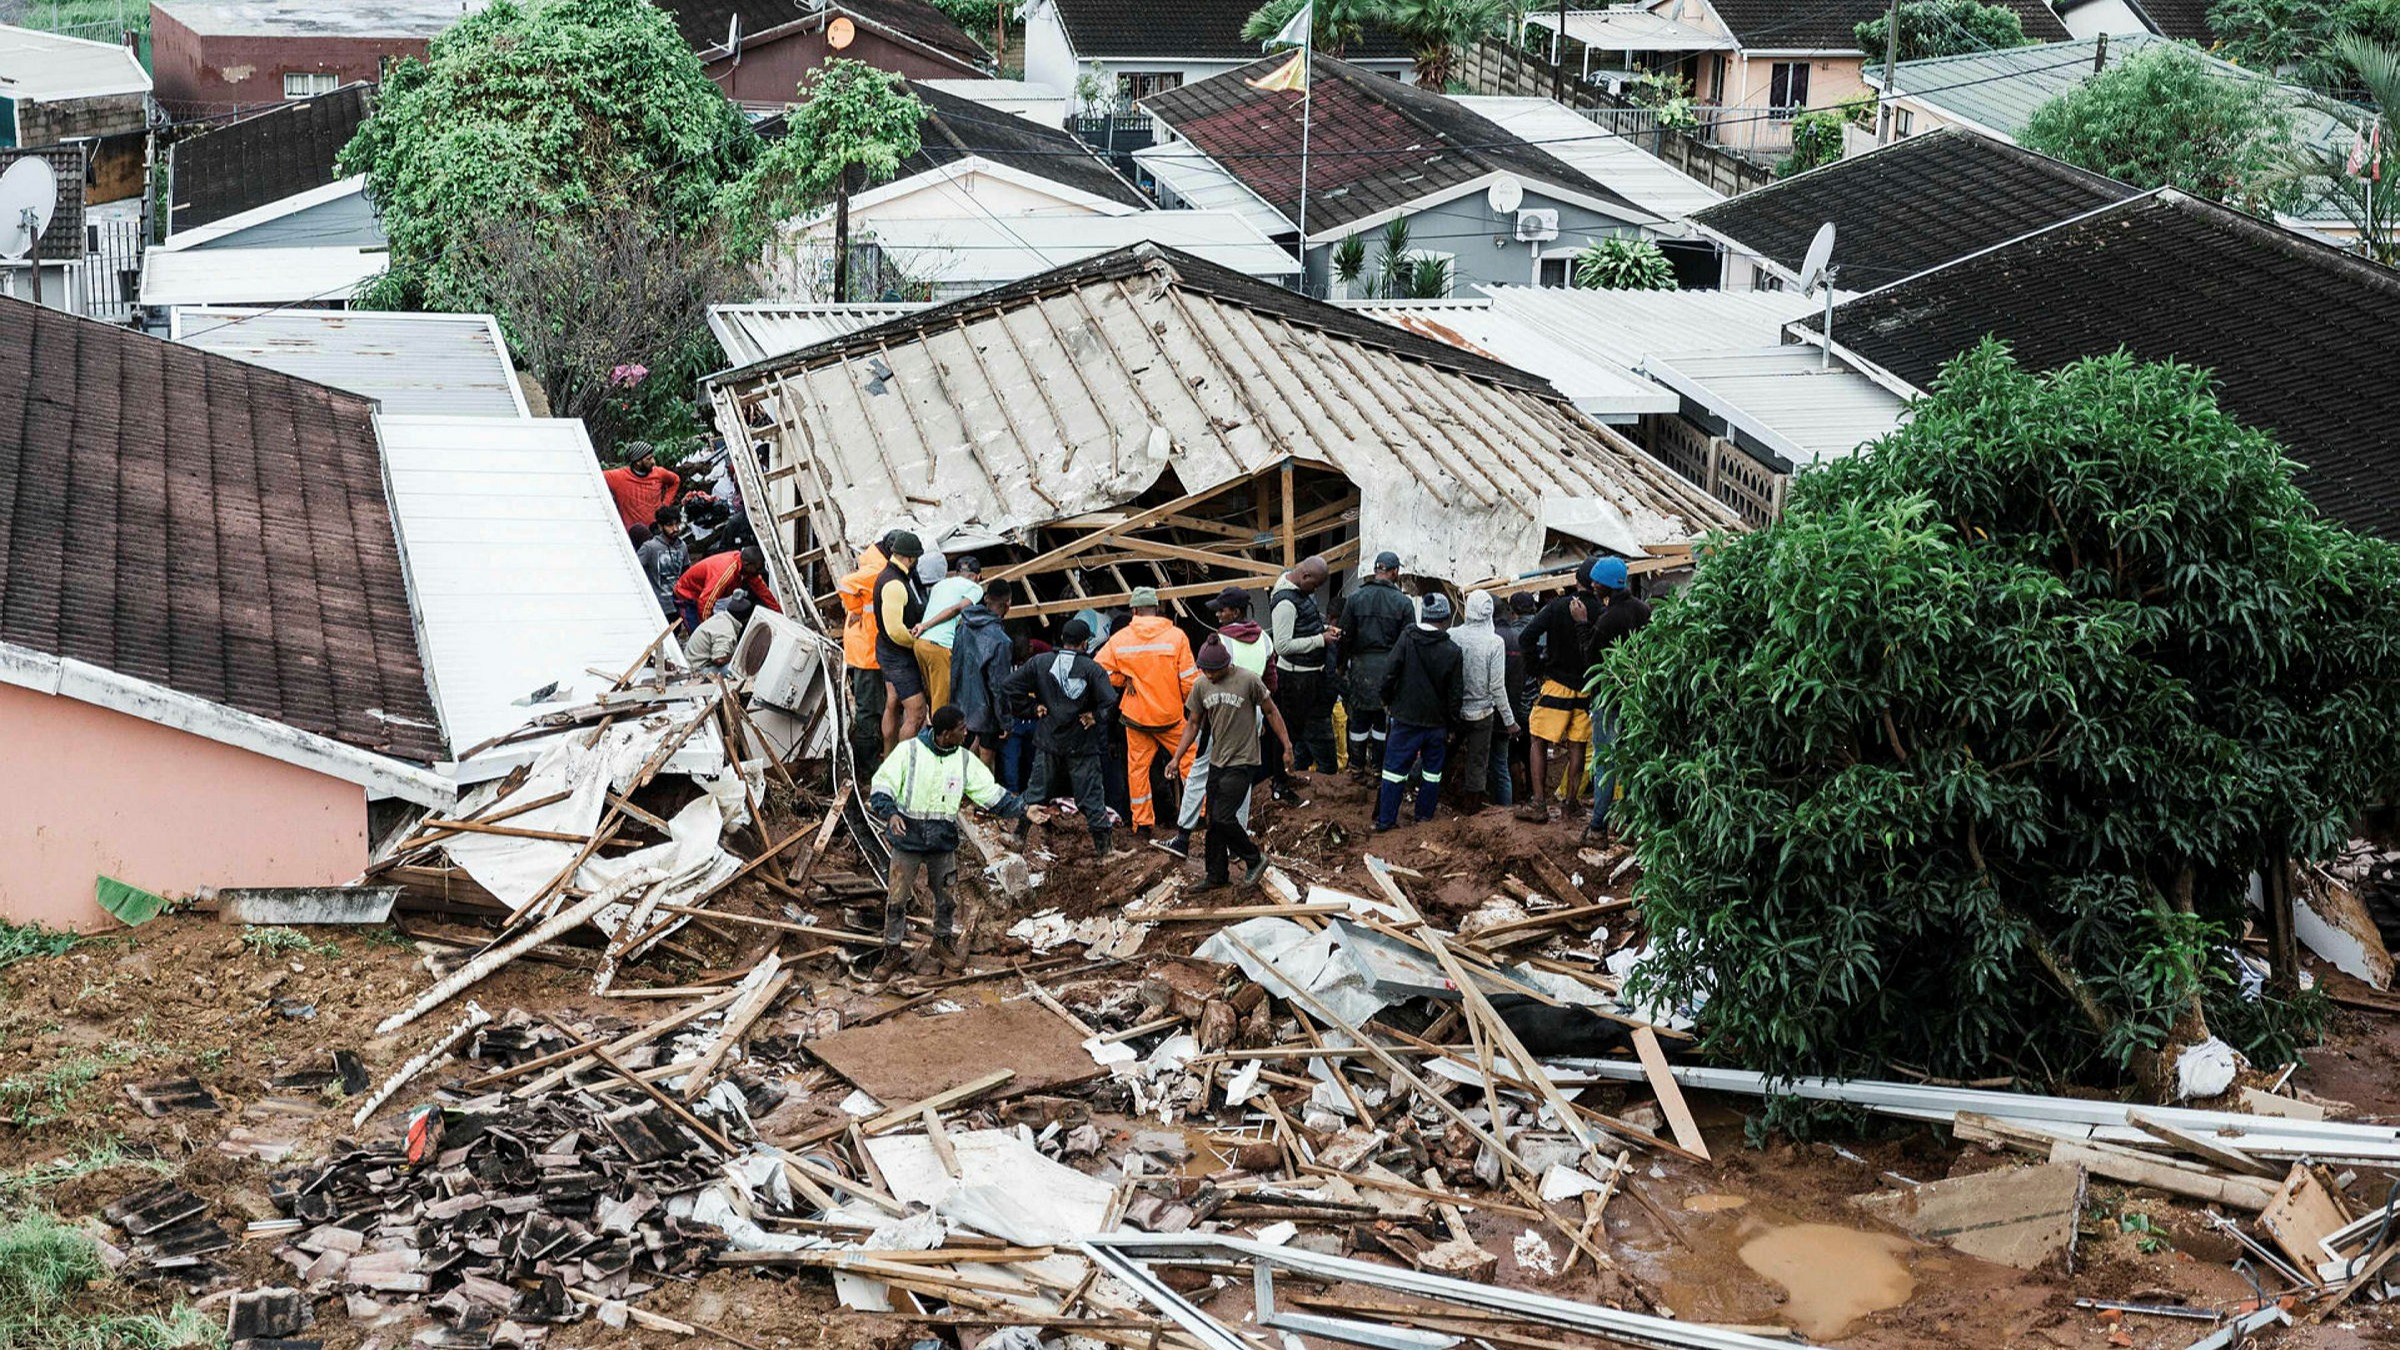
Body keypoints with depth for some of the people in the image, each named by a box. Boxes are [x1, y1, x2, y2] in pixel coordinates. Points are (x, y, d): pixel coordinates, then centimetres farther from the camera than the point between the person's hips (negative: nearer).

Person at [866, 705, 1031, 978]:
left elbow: (991, 792, 4)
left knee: (946, 898, 14)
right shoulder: (909, 751, -12)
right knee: (896, 899, 3)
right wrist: (890, 813, -30)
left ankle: (943, 942, 37)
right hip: (908, 841, -3)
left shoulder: (964, 761, 1)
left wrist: (1022, 810, -5)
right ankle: (892, 952, 18)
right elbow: (881, 785, -14)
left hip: (943, 843, 3)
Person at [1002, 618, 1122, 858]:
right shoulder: (1091, 668, -13)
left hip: (1047, 741, 3)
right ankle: (1104, 849, 5)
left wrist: (1034, 707, 5)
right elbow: (1110, 701, -23)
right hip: (1081, 744, -3)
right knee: (1091, 796, 4)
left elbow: (1009, 687, -1)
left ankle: (1019, 836, 24)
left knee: (1036, 789, 17)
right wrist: (1096, 716, -6)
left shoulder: (1040, 663, -3)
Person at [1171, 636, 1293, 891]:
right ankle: (1217, 876, 20)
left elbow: (1271, 712, -3)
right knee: (1213, 822, 8)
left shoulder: (1249, 681, -14)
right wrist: (1176, 758, 1)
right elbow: (1193, 723, 8)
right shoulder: (1201, 685, 0)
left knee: (1222, 818, -13)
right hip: (1216, 762, 6)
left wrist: (1287, 746, -4)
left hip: (1242, 762, -6)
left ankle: (1254, 859, 7)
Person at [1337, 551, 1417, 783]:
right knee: (1383, 720, 9)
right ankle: (1377, 768, 13)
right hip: (1390, 666, -1)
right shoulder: (1403, 602, -6)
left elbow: (1345, 635, -1)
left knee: (1359, 719, 10)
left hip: (1362, 665, 1)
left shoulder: (1355, 598, -2)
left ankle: (1357, 769, 16)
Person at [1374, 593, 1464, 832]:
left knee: (1395, 768, 4)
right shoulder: (1452, 651, -7)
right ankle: (1424, 816, 21)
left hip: (1406, 718, -1)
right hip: (1437, 722, 1)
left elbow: (1390, 675, -10)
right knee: (1432, 772, 15)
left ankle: (1385, 820, 5)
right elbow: (1454, 694, -2)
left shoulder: (1407, 639, -10)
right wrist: (1452, 726, 8)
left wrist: (1387, 700, 8)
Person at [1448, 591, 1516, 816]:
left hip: (1454, 711, 1)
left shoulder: (1451, 636, -12)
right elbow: (1497, 687, -14)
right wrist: (1509, 720, -5)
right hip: (1481, 712, -1)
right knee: (1477, 763, 13)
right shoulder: (1494, 642, -16)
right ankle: (1470, 805, 22)